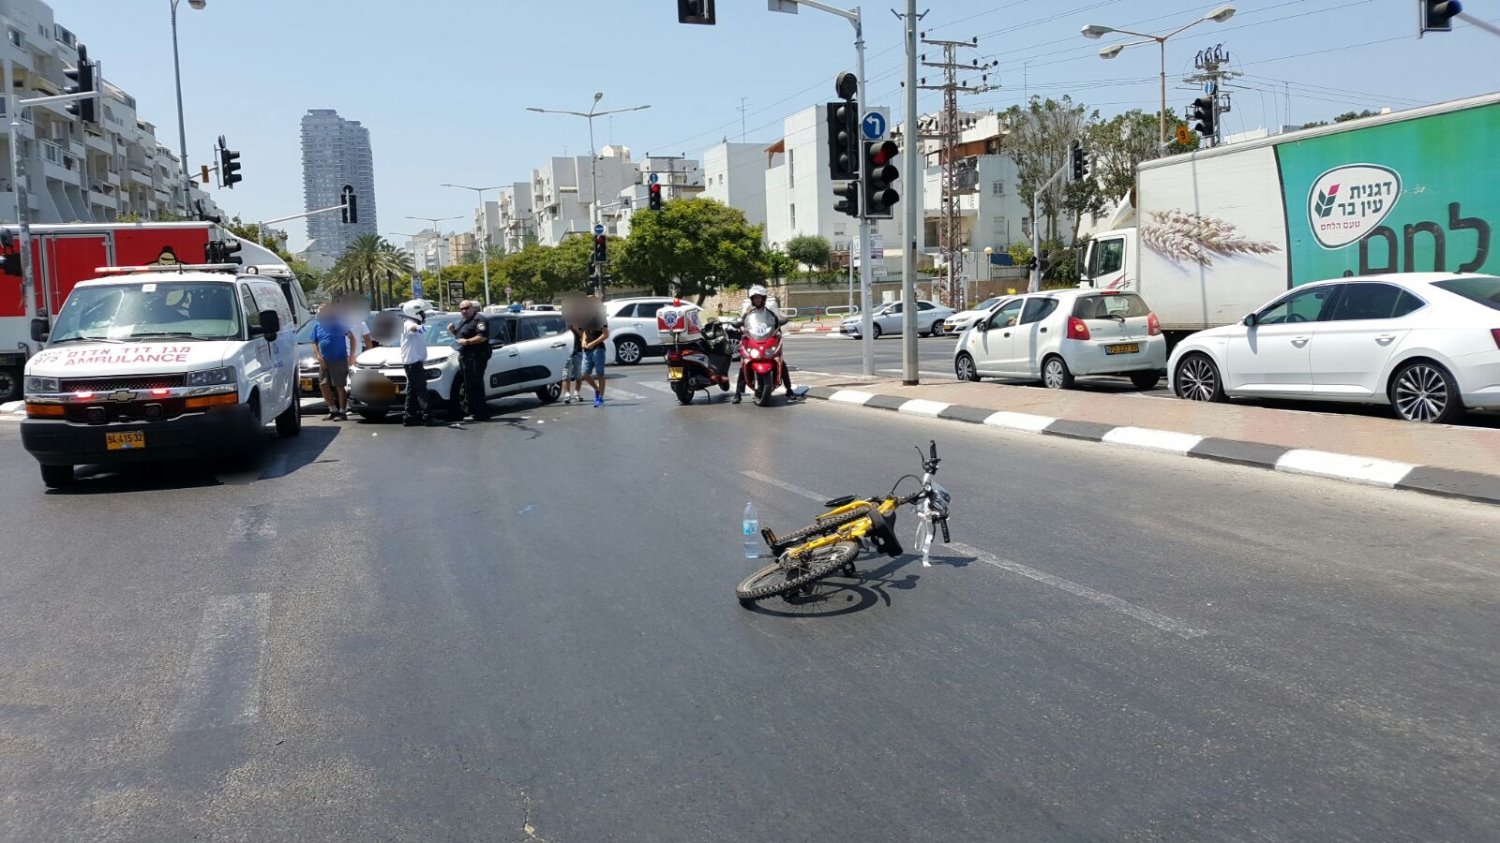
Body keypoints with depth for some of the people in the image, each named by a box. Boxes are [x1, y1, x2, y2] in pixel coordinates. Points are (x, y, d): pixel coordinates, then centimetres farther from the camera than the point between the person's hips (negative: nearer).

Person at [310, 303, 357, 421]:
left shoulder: (339, 324, -1)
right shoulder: (317, 327, 11)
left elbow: (352, 338, 0)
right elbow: (314, 344, 12)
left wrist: (351, 354, -7)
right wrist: (318, 356, -4)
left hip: (339, 360, -5)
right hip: (324, 361, 5)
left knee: (340, 386, -4)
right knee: (323, 385, 3)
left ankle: (342, 412, 1)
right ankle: (333, 410, 15)